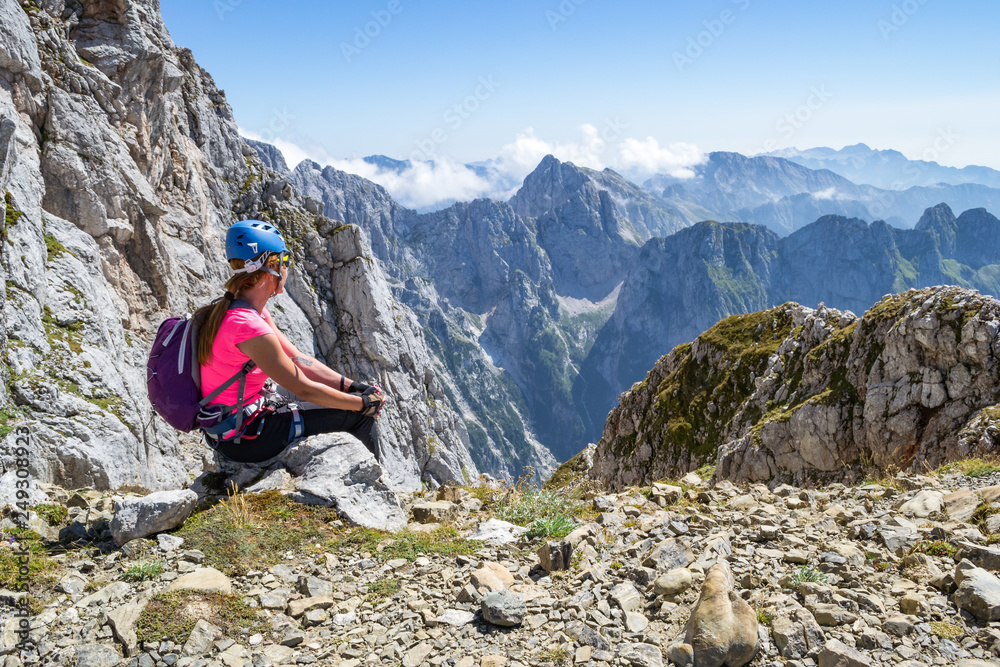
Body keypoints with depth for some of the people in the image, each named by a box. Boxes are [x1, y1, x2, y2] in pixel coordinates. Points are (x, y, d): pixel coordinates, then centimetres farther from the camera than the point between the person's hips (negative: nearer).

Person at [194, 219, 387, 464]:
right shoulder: (249, 328, -29)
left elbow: (298, 360, 4)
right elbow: (304, 388, -23)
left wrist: (352, 386, -1)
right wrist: (364, 403, -11)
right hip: (242, 438, -9)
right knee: (359, 416, -4)